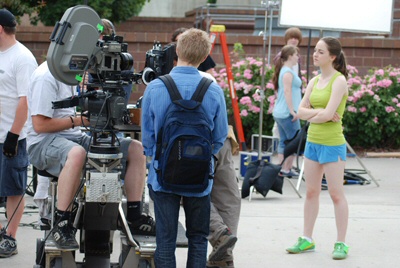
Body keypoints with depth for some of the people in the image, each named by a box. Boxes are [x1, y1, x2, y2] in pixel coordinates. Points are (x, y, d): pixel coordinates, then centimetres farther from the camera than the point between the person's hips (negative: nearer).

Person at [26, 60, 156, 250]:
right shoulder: (46, 77, -13)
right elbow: (40, 124, -18)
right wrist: (79, 120, -13)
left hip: (74, 137, 9)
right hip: (44, 142, -9)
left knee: (135, 148, -2)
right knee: (76, 153, -45)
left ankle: (134, 217, 0)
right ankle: (61, 224, -35)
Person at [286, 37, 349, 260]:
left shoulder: (339, 80, -12)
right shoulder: (314, 81, 9)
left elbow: (328, 114, -20)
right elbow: (301, 111, 4)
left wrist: (311, 116, -4)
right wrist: (319, 112, -12)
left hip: (332, 144, -7)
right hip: (313, 141, 7)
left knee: (336, 194, -1)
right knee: (311, 192, 12)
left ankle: (341, 244, 5)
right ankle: (307, 239, 21)